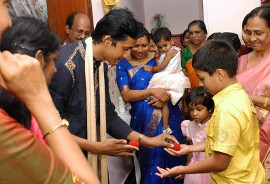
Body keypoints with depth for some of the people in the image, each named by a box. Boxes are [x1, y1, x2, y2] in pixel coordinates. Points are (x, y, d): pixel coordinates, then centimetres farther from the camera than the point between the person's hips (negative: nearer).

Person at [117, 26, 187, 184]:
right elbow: (126, 94, -8)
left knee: (172, 155, 6)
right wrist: (152, 91, -19)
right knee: (150, 159, 4)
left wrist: (163, 97, -15)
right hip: (143, 120, -1)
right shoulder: (123, 65, 3)